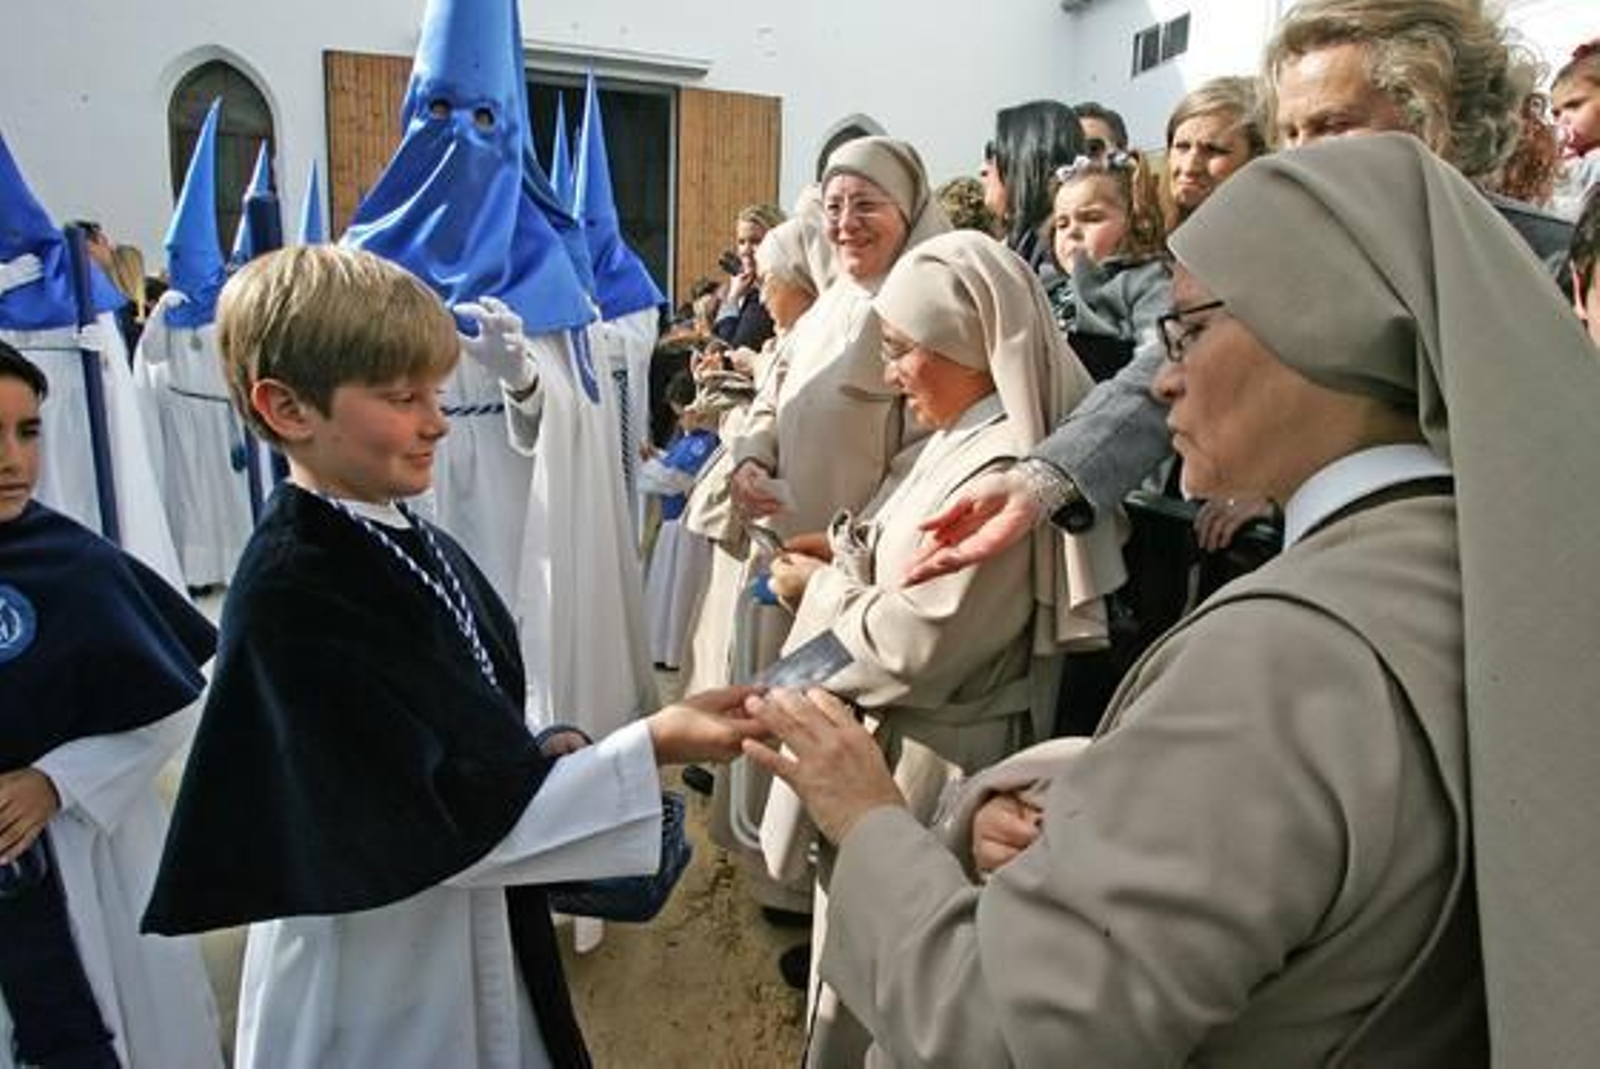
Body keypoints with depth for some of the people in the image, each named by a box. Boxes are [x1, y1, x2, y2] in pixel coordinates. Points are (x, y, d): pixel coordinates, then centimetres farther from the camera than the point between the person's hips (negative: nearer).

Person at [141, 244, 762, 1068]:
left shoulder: (415, 545, -1)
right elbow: (447, 817, -25)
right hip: (373, 972, -7)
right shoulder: (288, 598, -25)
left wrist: (540, 756, -9)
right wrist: (651, 746, -29)